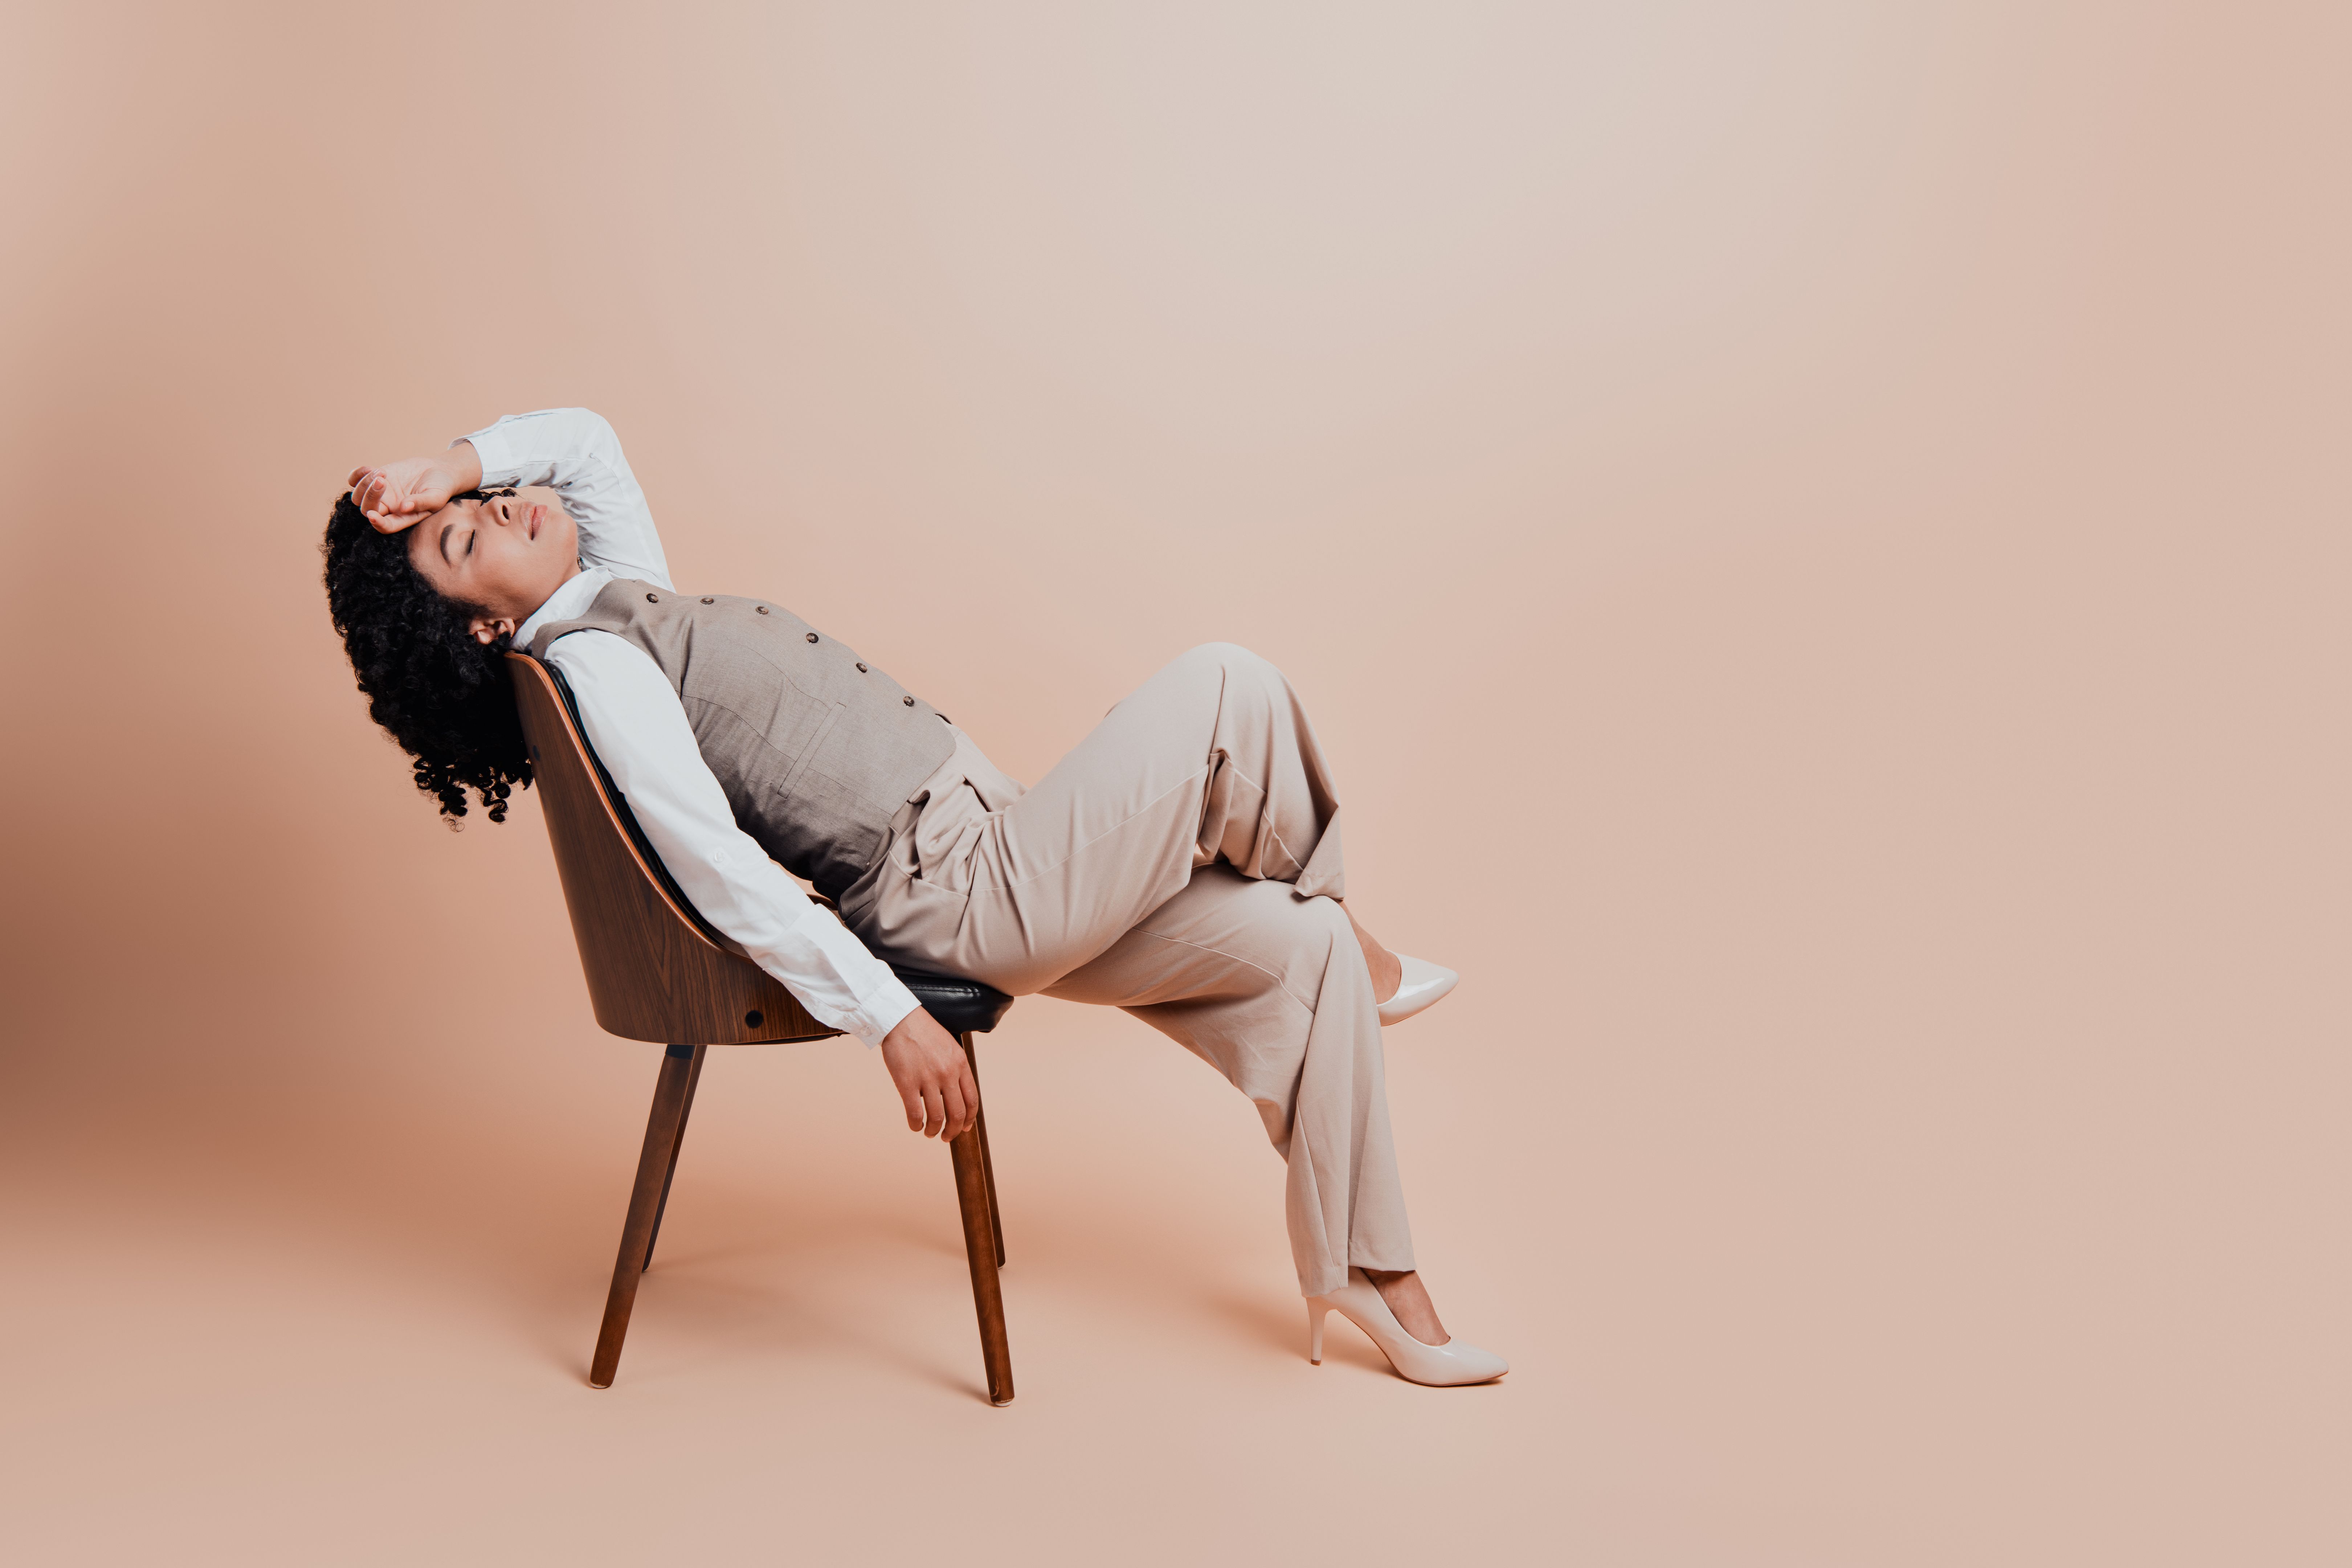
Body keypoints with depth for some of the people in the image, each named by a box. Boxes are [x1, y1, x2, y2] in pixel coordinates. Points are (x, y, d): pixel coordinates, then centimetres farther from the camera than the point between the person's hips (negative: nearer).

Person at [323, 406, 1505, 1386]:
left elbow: (583, 436, 28)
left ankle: (1369, 1279, 10)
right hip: (969, 898, -9)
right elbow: (723, 874, -20)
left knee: (1294, 951, 4)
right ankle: (1351, 938, 14)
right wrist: (890, 1020, -23)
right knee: (1228, 686, -9)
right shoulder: (593, 667, -13)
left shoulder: (623, 598, 14)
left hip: (988, 852, 9)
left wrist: (451, 464, 11)